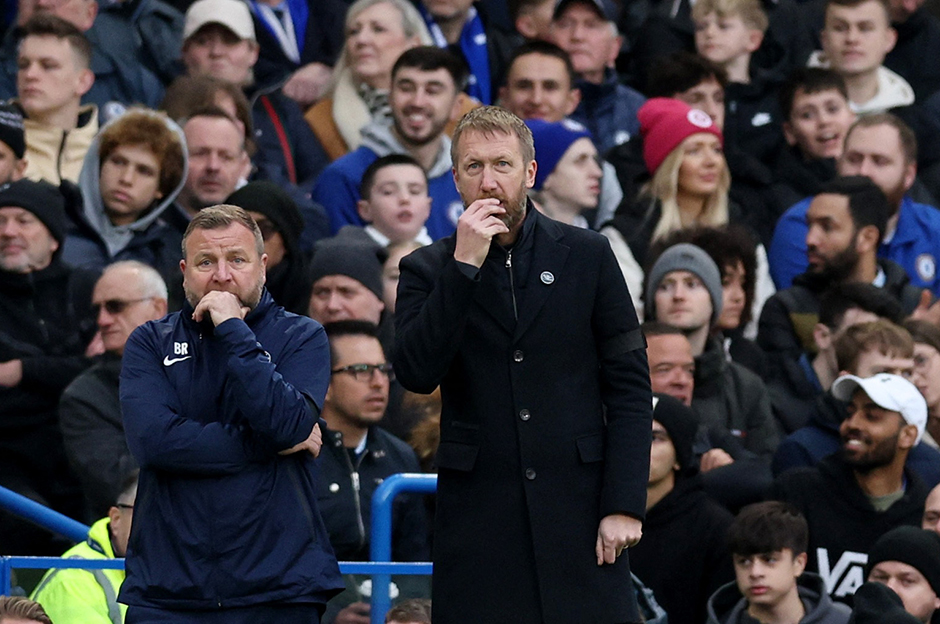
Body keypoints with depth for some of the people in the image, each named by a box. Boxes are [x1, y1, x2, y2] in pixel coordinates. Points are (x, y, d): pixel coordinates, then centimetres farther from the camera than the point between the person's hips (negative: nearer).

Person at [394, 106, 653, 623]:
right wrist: (464, 266, -15)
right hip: (478, 516, 0)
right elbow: (416, 374, -10)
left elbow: (629, 386, 4)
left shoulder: (587, 256, 6)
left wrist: (624, 505, -4)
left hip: (578, 506, 0)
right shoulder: (427, 270, 6)